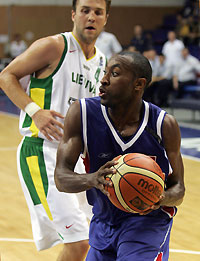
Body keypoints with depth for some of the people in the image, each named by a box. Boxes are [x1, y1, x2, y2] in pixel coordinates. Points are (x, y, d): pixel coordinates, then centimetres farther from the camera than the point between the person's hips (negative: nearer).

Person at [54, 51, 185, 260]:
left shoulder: (165, 125, -14)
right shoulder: (81, 113, -13)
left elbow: (178, 188, -5)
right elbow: (61, 178, -18)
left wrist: (161, 198, -29)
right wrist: (91, 179, -40)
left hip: (149, 221, -3)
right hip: (103, 221, 3)